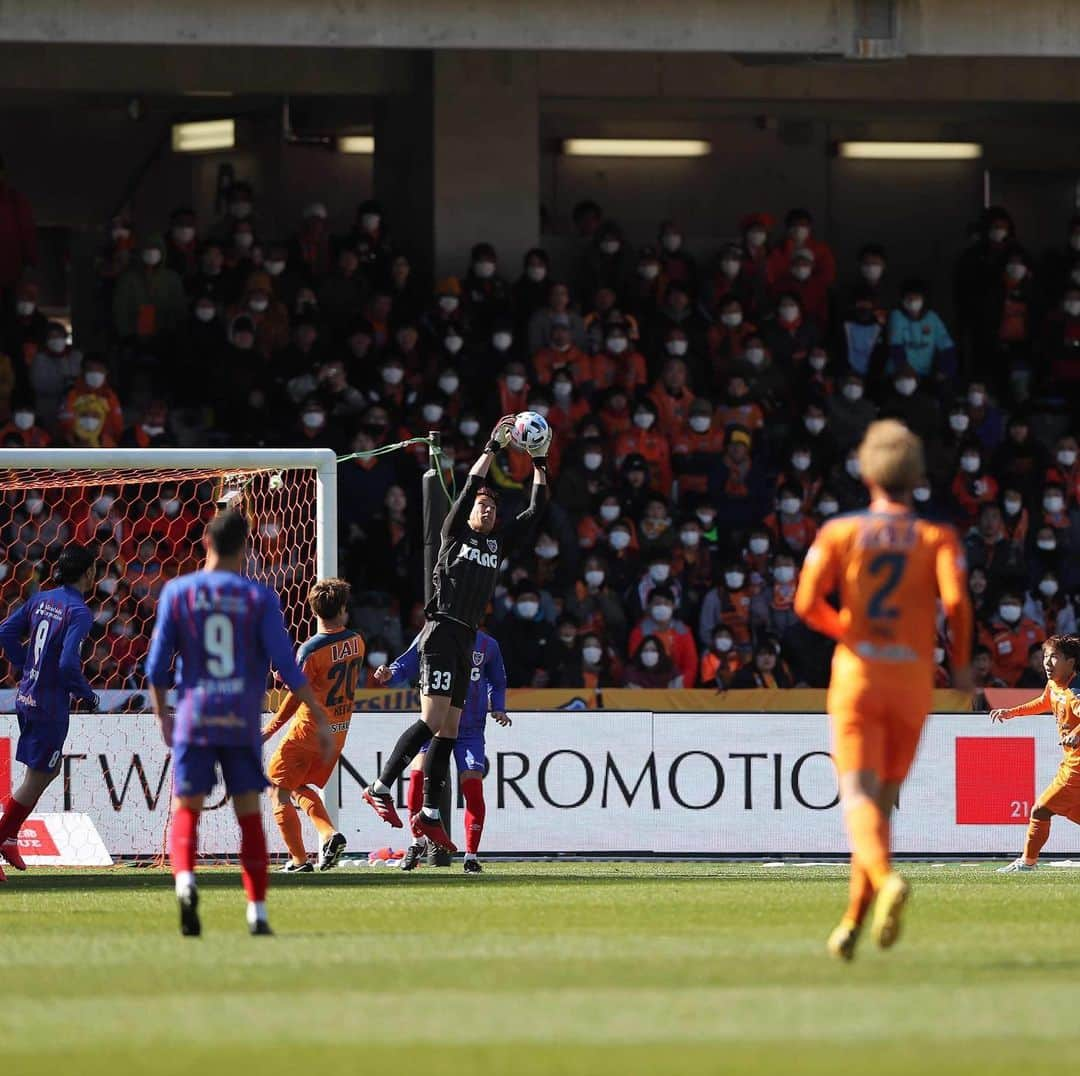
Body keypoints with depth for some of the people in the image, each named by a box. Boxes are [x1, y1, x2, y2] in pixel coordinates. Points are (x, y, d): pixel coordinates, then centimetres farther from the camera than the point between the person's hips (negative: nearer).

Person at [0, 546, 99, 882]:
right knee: (35, 781, 1)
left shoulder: (41, 599, 7)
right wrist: (87, 694, -9)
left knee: (51, 769, 22)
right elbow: (68, 663, -24)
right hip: (51, 706, -8)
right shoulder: (79, 612, -16)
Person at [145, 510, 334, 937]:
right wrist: (320, 717, 0)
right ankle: (257, 913, 6)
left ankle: (185, 881, -25)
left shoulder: (177, 591, 1)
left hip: (194, 718, 0)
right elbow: (286, 666, -5)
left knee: (186, 810, 4)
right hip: (243, 722, 0)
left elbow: (157, 665, 1)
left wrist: (162, 715, 16)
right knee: (249, 815, 9)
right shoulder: (259, 597, -1)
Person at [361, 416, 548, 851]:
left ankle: (429, 815, 5)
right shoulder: (455, 534, 4)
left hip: (467, 641, 7)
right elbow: (470, 488, -7)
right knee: (433, 721, -19)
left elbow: (535, 510, 19)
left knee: (450, 731, 4)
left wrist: (540, 462, 14)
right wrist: (494, 447, -7)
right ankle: (381, 788, -15)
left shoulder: (498, 543, 18)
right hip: (442, 632, -7)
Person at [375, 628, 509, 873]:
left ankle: (471, 856, 4)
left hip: (470, 731, 1)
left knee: (473, 786, -10)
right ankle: (418, 841, 2)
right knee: (418, 774, -20)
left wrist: (498, 709, 5)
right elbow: (404, 667, -4)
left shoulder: (487, 645, 6)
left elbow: (497, 683, 21)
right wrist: (389, 675, -26)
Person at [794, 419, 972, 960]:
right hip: (913, 681, 2)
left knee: (858, 796, -10)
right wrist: (961, 663, 1)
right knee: (883, 800, 15)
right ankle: (853, 921, 14)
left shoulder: (840, 532, 3)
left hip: (856, 676, -2)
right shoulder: (937, 536, 2)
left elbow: (807, 603, -6)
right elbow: (956, 599, -14)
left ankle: (885, 879, -41)